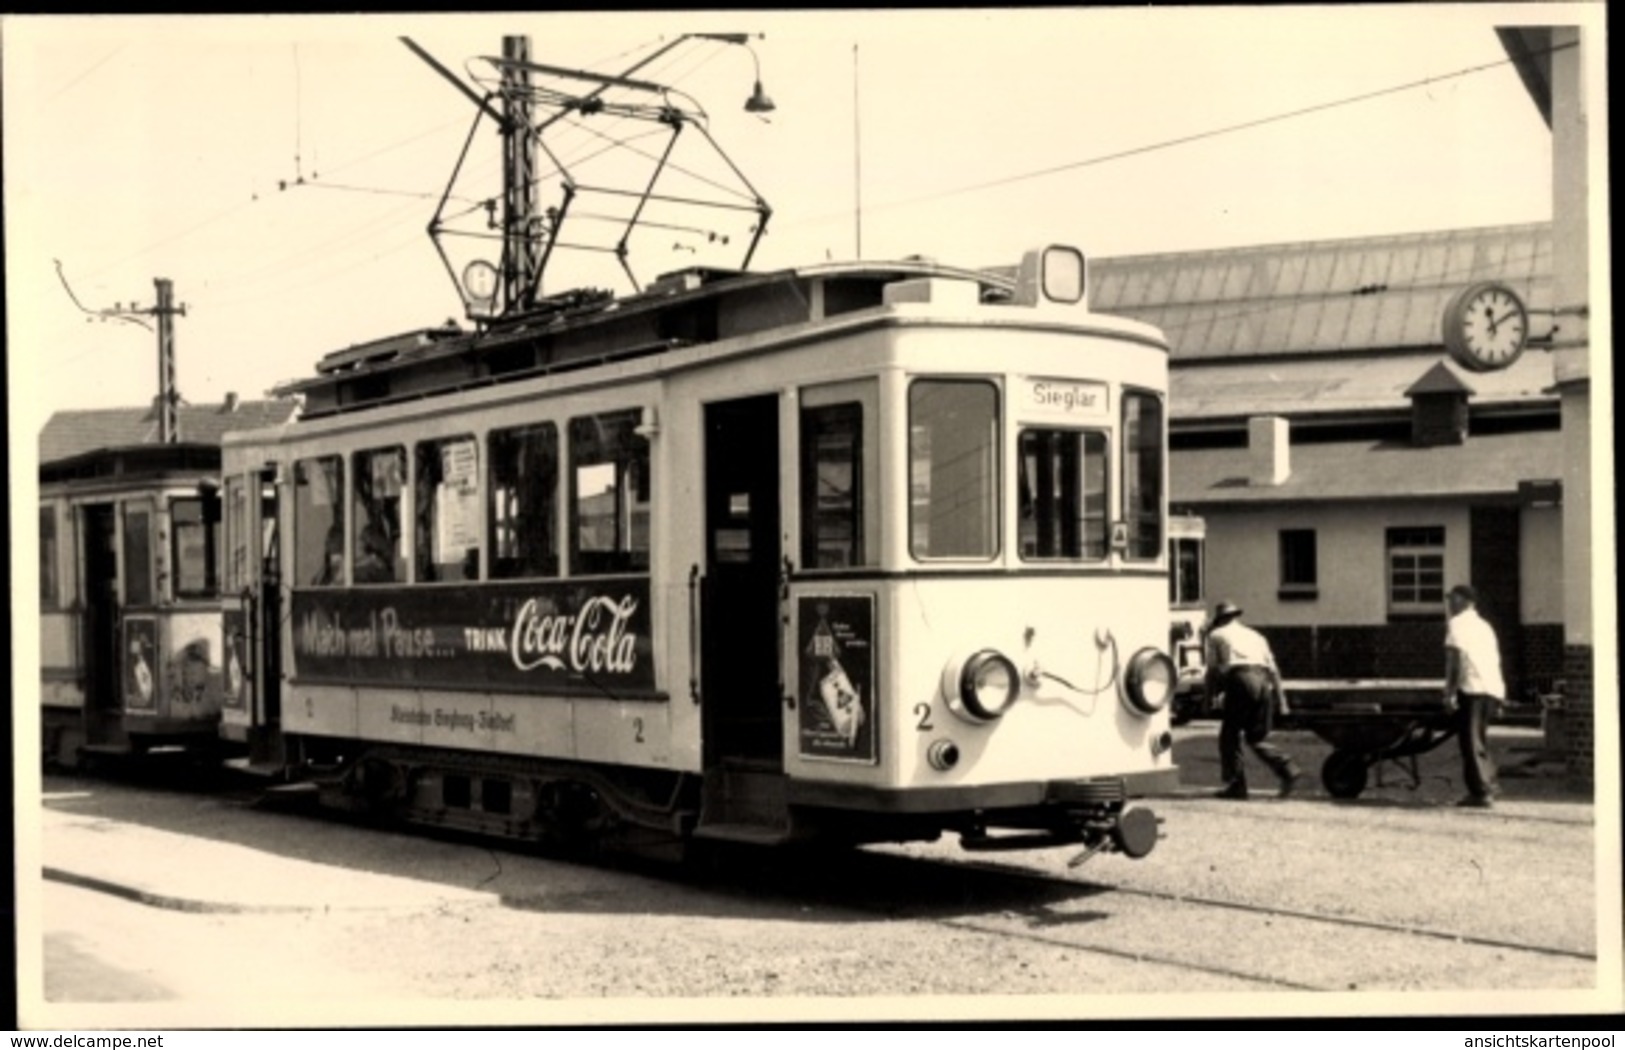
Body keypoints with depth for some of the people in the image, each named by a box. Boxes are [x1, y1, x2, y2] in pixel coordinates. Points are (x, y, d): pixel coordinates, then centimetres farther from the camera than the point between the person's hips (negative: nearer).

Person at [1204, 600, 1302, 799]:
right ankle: (1289, 770, -6)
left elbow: (1213, 670, 16)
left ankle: (1236, 784, -1)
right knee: (1258, 737, 13)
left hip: (1240, 680, -5)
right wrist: (1281, 698, 23)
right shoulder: (1256, 636, 31)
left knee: (1230, 734, 5)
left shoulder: (1216, 635, 20)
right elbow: (1273, 669, 24)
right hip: (1263, 681, 5)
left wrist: (1210, 695, 26)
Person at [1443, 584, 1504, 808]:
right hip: (1493, 688, 8)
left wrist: (1449, 692, -10)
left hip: (1473, 688, -8)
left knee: (1471, 742, -6)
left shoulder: (1457, 623, 0)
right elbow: (1496, 660, 21)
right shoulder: (1485, 626, 23)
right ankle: (1488, 787, 17)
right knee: (1479, 740, 18)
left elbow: (1453, 659, -9)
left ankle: (1481, 792, -10)